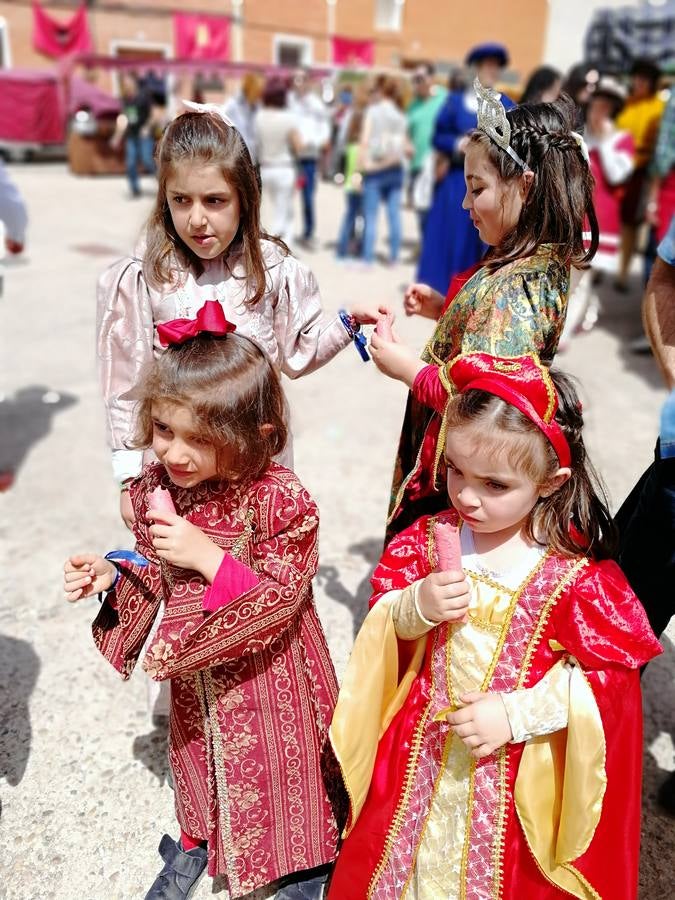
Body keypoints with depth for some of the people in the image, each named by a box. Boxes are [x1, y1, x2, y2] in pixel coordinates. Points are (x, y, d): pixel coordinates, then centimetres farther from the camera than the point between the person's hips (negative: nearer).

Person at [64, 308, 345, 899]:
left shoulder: (281, 501, -28)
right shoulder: (155, 489, -10)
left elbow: (279, 601, -27)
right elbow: (158, 577, 5)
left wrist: (208, 554, -36)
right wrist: (112, 574, -14)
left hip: (269, 677, -4)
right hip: (195, 678, 5)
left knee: (282, 775, 18)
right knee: (199, 764, 28)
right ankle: (199, 840, 58)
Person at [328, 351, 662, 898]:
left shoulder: (576, 574, -21)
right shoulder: (431, 538, -11)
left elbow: (606, 674, -14)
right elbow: (383, 622, -2)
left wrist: (515, 715, -22)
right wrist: (417, 606, -24)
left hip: (520, 766, -2)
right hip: (423, 750, 3)